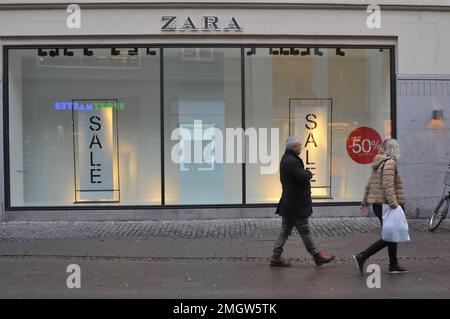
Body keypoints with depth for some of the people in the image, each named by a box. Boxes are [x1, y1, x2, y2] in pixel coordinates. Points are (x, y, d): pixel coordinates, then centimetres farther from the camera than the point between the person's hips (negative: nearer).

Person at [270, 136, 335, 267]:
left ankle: (276, 257, 17)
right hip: (296, 205, -10)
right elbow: (304, 177, -27)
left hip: (288, 203, 10)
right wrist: (309, 173, -6)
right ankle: (317, 255, 17)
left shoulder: (286, 159, 12)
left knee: (285, 230, 13)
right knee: (305, 231, 3)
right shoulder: (291, 161, -22)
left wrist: (306, 173, 0)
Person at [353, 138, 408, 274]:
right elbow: (388, 186, -23)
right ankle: (361, 257, -7)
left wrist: (365, 202, 23)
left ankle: (394, 265, 24)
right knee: (389, 237, -3)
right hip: (385, 205, -10)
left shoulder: (378, 163, 14)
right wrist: (394, 204, -26)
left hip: (378, 204, 10)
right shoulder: (390, 163, -14)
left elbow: (369, 185, 18)